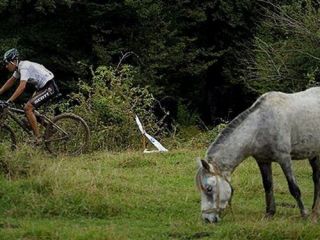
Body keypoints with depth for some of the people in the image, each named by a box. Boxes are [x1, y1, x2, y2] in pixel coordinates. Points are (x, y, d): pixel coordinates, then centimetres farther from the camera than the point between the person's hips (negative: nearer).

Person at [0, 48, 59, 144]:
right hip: (42, 87, 10)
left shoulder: (24, 67, -21)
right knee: (28, 108, 13)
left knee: (28, 108, -16)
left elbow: (22, 86, -32)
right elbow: (10, 81, 23)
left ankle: (37, 138, -14)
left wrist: (9, 101, -35)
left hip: (49, 88, -10)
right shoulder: (19, 67, 10)